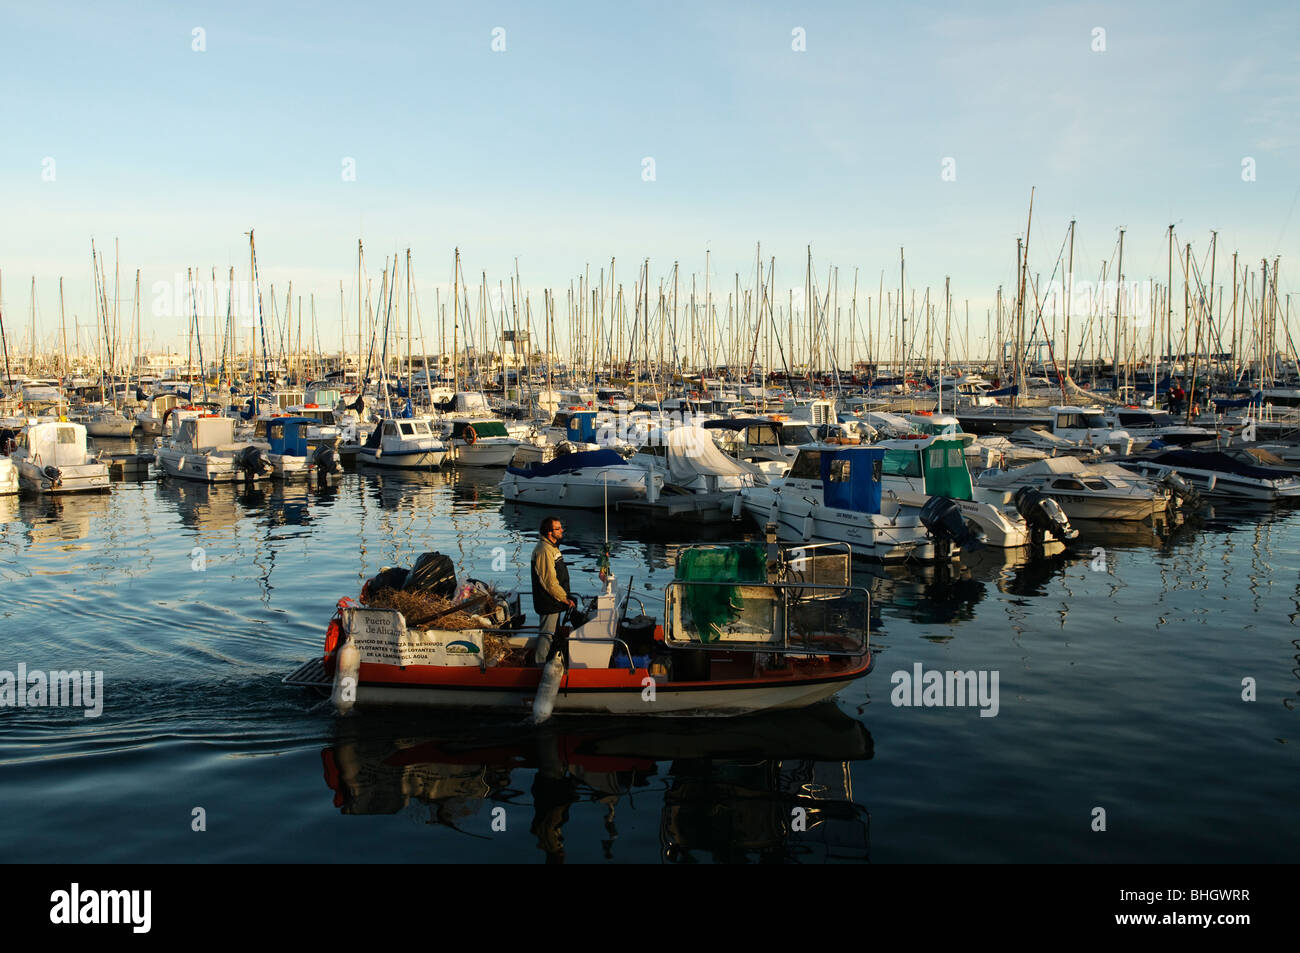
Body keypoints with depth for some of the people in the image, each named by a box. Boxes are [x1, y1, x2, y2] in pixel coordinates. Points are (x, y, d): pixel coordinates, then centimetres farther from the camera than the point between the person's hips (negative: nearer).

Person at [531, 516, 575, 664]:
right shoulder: (544, 551, -23)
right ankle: (540, 663, 4)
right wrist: (564, 598, -17)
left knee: (552, 632, 19)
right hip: (548, 602, -11)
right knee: (546, 633, -4)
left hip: (554, 601, 11)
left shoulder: (552, 547, 13)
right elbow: (550, 581, -24)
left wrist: (565, 596, 20)